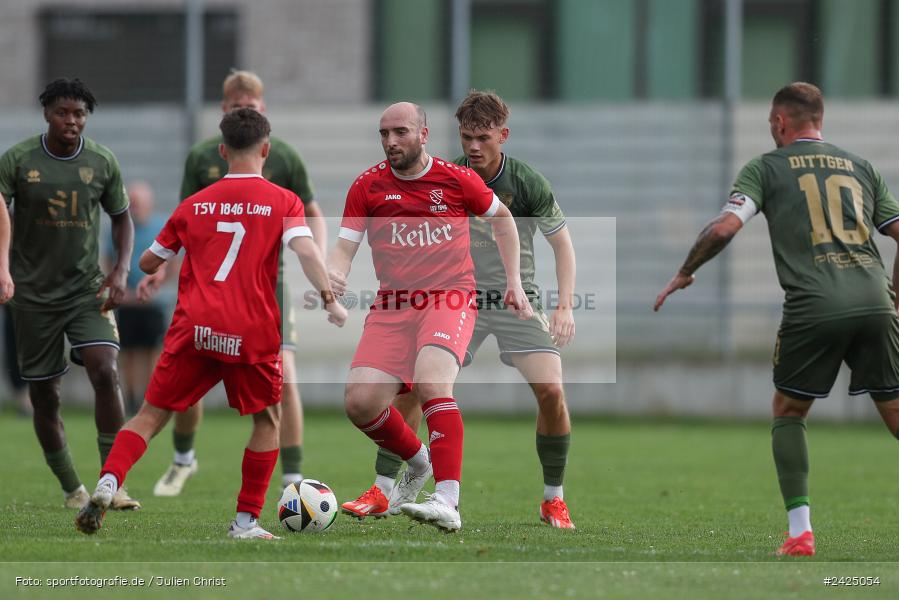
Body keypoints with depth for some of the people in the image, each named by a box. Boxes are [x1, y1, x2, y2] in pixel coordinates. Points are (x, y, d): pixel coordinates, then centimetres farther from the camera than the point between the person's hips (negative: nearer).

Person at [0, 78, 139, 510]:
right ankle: (72, 490, 19)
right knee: (44, 395, 3)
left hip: (87, 289, 0)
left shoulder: (102, 162, 0)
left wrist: (121, 270, -2)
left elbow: (121, 217, 13)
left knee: (105, 371, -21)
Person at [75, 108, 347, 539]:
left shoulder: (196, 204, 12)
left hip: (194, 329, 2)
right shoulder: (282, 201, 4)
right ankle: (246, 522, 11)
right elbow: (305, 249, -14)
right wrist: (329, 299, -10)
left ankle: (107, 484, -16)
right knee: (268, 421, 18)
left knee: (151, 415, 8)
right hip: (252, 334, -2)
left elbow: (148, 263, 20)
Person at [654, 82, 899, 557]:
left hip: (812, 307, -2)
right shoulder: (860, 167, 20)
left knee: (788, 412, 16)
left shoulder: (766, 167, 10)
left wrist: (683, 275, 11)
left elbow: (725, 227, -3)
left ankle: (800, 531, 4)